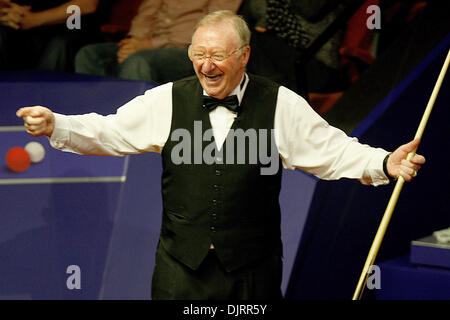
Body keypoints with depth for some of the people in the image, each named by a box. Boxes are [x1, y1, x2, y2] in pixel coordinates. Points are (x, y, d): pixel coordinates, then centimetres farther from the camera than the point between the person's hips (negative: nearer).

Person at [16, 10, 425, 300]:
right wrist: (53, 125, -8)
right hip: (181, 265, 1)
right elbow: (107, 132, 6)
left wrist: (384, 164, -19)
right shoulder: (168, 100, 2)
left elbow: (333, 150, -3)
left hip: (253, 270, -1)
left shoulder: (281, 105, -2)